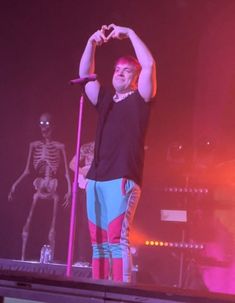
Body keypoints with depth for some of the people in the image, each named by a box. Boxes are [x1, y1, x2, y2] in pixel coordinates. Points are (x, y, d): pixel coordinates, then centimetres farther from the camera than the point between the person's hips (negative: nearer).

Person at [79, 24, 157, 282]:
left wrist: (130, 34, -2)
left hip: (123, 178, -6)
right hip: (96, 179, 6)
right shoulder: (104, 98, 20)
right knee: (98, 241, 6)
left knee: (117, 238, -14)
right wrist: (92, 42, 6)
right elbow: (85, 74, 17)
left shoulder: (140, 99, 5)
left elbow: (149, 65, -8)